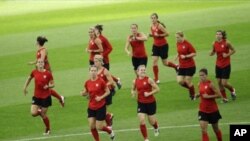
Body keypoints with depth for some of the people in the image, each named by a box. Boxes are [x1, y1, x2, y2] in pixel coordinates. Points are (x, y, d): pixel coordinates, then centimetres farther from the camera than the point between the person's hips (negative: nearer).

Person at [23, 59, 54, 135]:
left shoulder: (48, 73, -10)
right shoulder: (34, 72, -3)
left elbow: (52, 84, -2)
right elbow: (29, 78, 18)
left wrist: (48, 86, -22)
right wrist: (25, 87, 16)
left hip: (46, 96, -2)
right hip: (36, 96, 2)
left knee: (43, 115, 3)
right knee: (33, 113, -12)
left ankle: (48, 129, 28)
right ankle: (40, 111, 26)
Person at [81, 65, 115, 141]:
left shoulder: (101, 81, -13)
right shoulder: (87, 83, 0)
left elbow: (108, 92, -4)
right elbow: (85, 93, 13)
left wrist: (101, 97, -19)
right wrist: (83, 93, -11)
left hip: (100, 107, -4)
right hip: (91, 107, 4)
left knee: (99, 127, -1)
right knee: (92, 126, -1)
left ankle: (110, 131, 30)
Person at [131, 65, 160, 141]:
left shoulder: (149, 80, -12)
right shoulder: (135, 81, -2)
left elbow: (157, 89, -10)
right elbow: (133, 89, 16)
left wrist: (149, 93, -22)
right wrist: (133, 93, -6)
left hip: (151, 103, -2)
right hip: (141, 103, 2)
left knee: (152, 121, 10)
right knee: (142, 122, -10)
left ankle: (156, 128, 48)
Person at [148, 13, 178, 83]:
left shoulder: (160, 26, -19)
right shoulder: (152, 26, 0)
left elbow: (167, 34, -18)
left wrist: (159, 35, -25)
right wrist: (151, 35, -4)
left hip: (163, 45, -6)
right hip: (156, 45, 6)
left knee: (165, 63, 6)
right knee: (154, 61, -8)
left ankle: (176, 66, 37)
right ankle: (156, 79, -1)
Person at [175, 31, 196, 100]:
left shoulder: (187, 44, -18)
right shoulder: (178, 44, 3)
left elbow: (194, 53, -15)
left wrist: (185, 56, -23)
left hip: (190, 66, -6)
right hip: (181, 66, 6)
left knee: (188, 82, -2)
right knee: (180, 81, -3)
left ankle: (193, 95, 23)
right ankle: (190, 89, 24)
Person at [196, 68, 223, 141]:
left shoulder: (210, 84, -17)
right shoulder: (200, 84, -1)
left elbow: (219, 95, -18)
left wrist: (208, 96, -24)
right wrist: (198, 95, -3)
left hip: (213, 110, -3)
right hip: (203, 110, 4)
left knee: (216, 129, 15)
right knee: (203, 130, -11)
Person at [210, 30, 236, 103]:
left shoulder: (226, 42, -13)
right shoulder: (214, 43, -2)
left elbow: (233, 50, -1)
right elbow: (212, 53, 11)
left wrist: (227, 55, -17)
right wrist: (212, 52, -13)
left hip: (226, 65, -4)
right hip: (218, 65, 4)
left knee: (224, 83, -6)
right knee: (219, 82, 4)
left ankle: (232, 90, 26)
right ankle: (224, 98, 19)